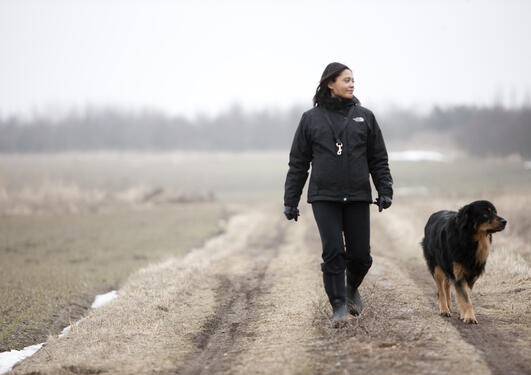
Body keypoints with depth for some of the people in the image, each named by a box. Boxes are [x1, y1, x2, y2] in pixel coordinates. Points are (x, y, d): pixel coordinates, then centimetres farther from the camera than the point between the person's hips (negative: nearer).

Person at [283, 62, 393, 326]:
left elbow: (378, 159, 11)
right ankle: (338, 306, -2)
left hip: (357, 197, 1)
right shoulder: (311, 119, 6)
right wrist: (290, 201, 5)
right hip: (324, 197, -1)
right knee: (332, 252, -11)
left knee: (360, 254, 1)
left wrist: (385, 191, -2)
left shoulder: (364, 117, 9)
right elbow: (298, 163, 8)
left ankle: (352, 287, 31)